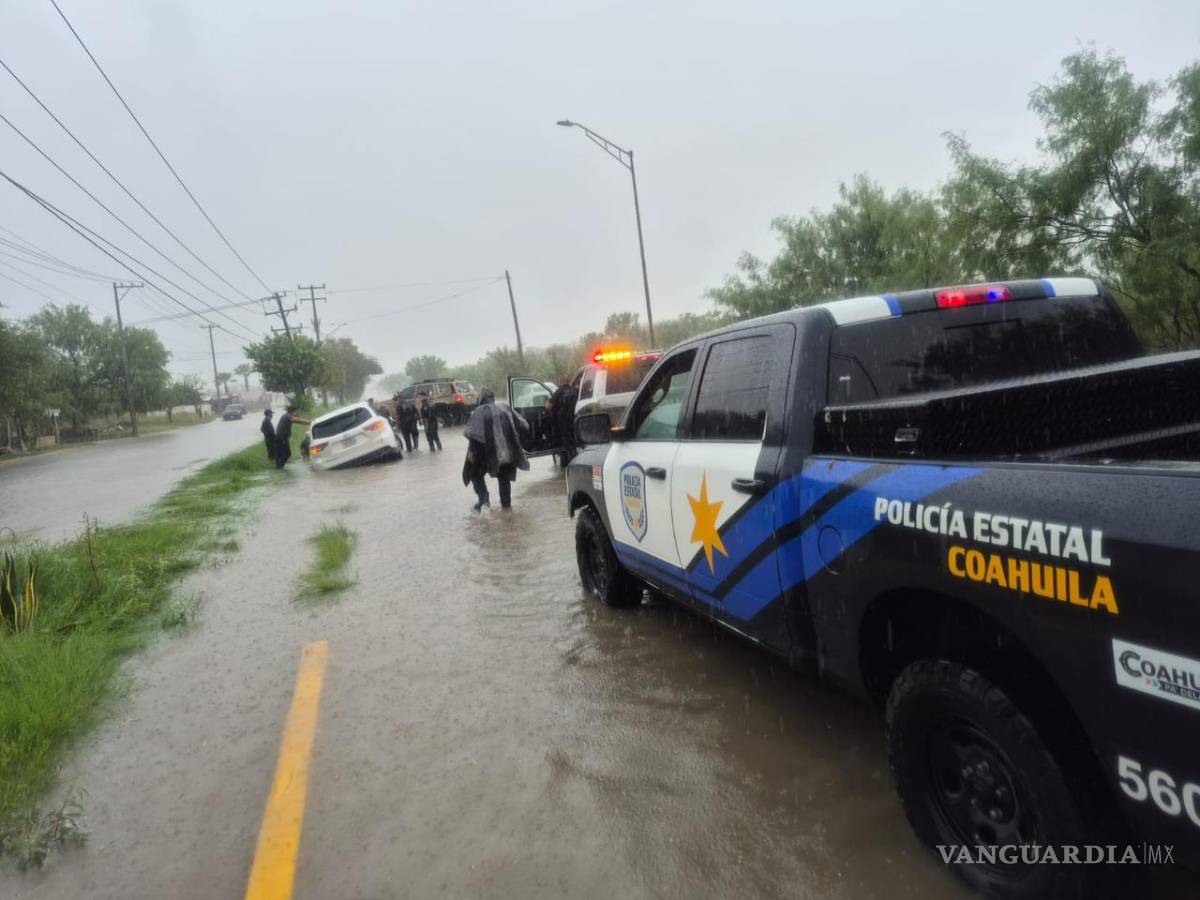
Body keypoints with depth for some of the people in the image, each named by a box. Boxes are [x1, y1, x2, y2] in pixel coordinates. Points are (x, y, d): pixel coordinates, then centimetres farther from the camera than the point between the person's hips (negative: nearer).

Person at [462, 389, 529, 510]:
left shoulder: (479, 411, 1)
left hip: (488, 448, -4)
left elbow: (473, 433, -11)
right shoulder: (505, 408, 13)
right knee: (504, 477, 20)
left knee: (475, 472, 13)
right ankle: (506, 503, 18)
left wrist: (471, 450, -10)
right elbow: (522, 425, 9)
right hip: (507, 449, 4)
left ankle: (484, 498, -6)